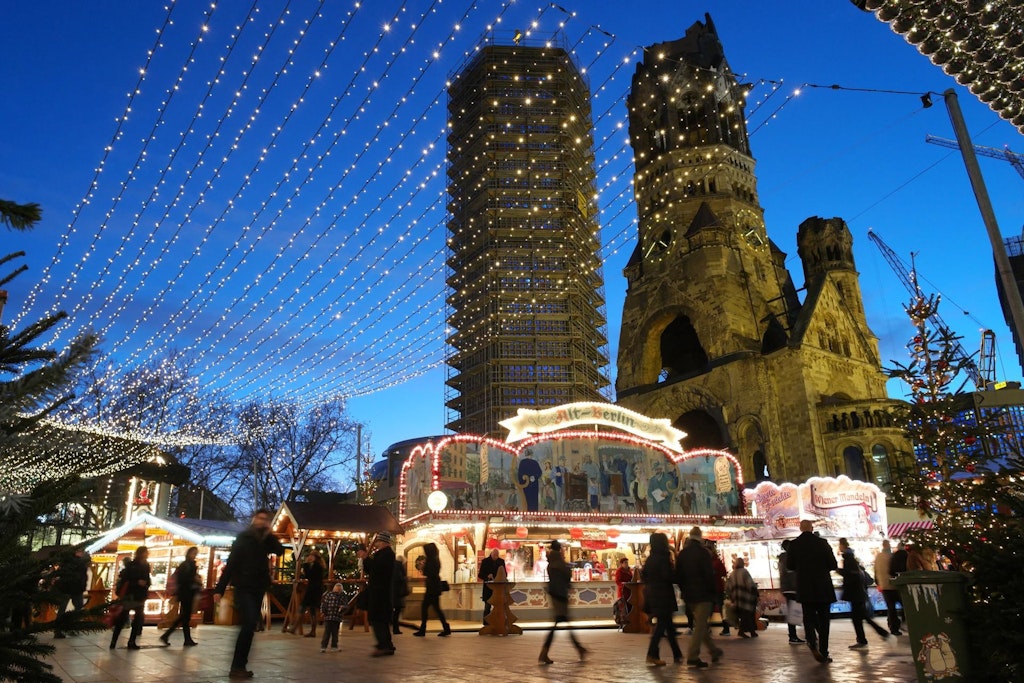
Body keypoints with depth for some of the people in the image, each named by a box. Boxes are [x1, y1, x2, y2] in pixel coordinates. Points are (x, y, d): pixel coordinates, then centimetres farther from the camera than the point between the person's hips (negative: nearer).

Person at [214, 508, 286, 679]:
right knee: (249, 624, -16)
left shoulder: (265, 541, 11)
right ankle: (237, 666, -9)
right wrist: (219, 589, -14)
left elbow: (280, 551, -4)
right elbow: (230, 563, -9)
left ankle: (239, 666, 13)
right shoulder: (243, 538, -4)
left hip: (258, 589, 6)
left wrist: (269, 534, -8)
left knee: (249, 626, 7)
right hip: (243, 588, -6)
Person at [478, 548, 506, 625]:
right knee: (487, 606, -1)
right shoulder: (485, 561, 0)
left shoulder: (501, 561, 8)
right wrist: (487, 576, -20)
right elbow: (480, 575, -1)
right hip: (488, 587, -2)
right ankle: (486, 624, 5)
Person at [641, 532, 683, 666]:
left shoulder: (650, 558, 9)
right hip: (663, 595, -8)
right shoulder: (663, 558, -15)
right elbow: (669, 577, -19)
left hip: (652, 594, 8)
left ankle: (677, 654, 23)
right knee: (662, 624, -1)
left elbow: (644, 574, 14)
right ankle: (652, 656, -2)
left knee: (668, 624, 16)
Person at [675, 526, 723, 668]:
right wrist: (713, 592, -4)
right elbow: (709, 575, -14)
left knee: (700, 623, 19)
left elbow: (678, 575, 8)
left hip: (689, 595, 6)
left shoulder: (682, 554, 7)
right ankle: (693, 656, -8)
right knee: (700, 625, -3)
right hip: (703, 594, -6)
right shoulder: (703, 552, -11)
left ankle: (714, 651, 31)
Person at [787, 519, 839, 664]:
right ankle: (823, 653, 11)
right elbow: (833, 565, -5)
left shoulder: (794, 544, -4)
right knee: (823, 619, 10)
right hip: (823, 588, 0)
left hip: (805, 588, 1)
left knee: (809, 617, 7)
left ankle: (812, 640, -21)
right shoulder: (822, 543, -8)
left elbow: (789, 565, 2)